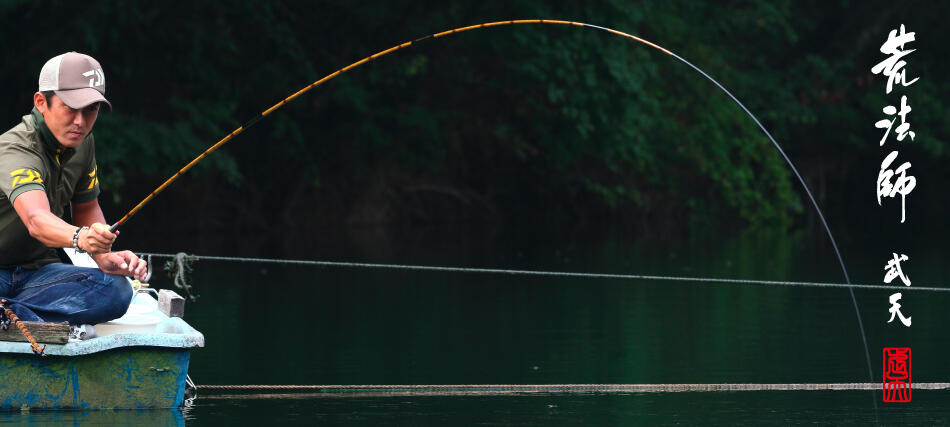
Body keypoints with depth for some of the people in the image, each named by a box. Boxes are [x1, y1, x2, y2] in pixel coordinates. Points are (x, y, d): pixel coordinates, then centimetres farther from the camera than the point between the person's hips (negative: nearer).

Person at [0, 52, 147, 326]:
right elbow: (36, 220, -41)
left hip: (37, 269, 8)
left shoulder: (82, 143, 4)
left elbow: (87, 208, 20)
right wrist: (80, 238, -62)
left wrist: (105, 257, 0)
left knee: (116, 290, -25)